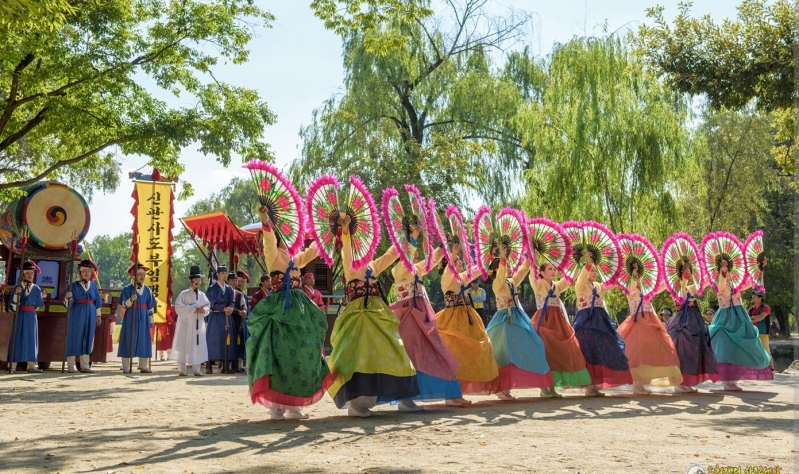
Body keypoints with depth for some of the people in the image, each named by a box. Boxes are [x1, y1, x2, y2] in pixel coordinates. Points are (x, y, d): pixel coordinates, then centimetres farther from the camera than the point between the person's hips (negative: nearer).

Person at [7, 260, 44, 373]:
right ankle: (12, 366, 1)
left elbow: (40, 304, 4)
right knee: (17, 338, -2)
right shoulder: (18, 287, 1)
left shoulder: (36, 289, 5)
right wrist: (17, 294, -19)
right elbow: (13, 304, -5)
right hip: (20, 316, -2)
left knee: (31, 338, 3)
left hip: (31, 316, 2)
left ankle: (32, 366, 5)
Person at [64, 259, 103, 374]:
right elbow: (68, 303, -8)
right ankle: (70, 366, 5)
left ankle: (85, 366, 12)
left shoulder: (93, 285, 11)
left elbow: (97, 301, 15)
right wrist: (68, 297, -29)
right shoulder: (74, 285, -1)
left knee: (87, 339, 6)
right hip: (77, 315, -4)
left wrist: (98, 315, 13)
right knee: (74, 338, -1)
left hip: (90, 315, 4)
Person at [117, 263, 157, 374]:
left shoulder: (147, 290, 10)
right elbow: (124, 305, -9)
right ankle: (126, 367, 4)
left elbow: (151, 307, 13)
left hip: (143, 318, 4)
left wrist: (151, 320, 12)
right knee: (129, 341, -2)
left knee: (144, 341, 5)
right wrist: (131, 300, -28)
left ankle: (143, 366, 12)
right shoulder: (127, 289, -2)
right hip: (131, 317, -4)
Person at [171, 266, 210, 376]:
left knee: (198, 346, 4)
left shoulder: (202, 295, 11)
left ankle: (196, 369, 11)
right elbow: (178, 307, -13)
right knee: (183, 346, -1)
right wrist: (193, 309, -18)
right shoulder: (184, 294, -4)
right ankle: (181, 369, 7)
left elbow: (208, 306, 12)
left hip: (199, 324, 4)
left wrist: (204, 310, -11)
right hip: (186, 323, -4)